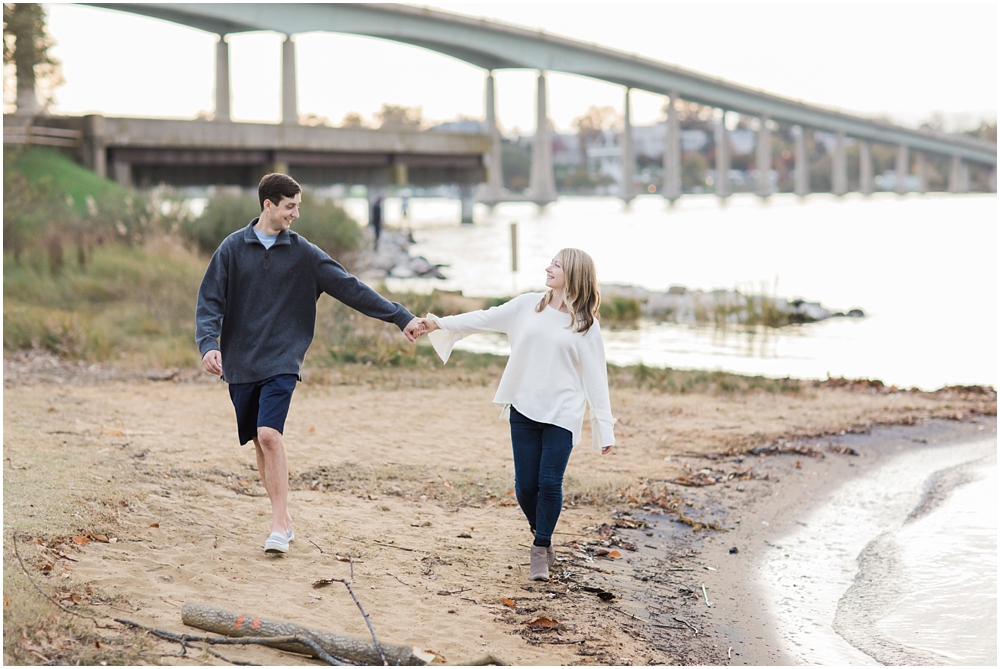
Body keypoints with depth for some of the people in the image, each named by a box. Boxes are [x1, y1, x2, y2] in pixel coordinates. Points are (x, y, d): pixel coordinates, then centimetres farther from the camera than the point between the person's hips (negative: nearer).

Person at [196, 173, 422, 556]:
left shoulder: (303, 253, 3)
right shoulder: (233, 248, 2)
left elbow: (351, 289, 2)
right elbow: (210, 301, -1)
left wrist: (401, 317, -2)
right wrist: (209, 344, -18)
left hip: (281, 363, -2)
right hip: (240, 365, 2)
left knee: (269, 436, -17)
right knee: (259, 443, 6)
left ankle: (279, 527, -13)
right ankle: (282, 519, 20)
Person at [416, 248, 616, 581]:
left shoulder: (585, 324, 0)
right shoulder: (528, 305, 7)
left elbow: (595, 377, 0)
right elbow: (485, 319, 7)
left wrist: (605, 428, -4)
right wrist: (441, 324, -2)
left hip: (562, 415, -2)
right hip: (524, 410, 3)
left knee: (550, 483, -7)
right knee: (526, 486, 4)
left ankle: (540, 552, 11)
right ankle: (544, 540, 30)